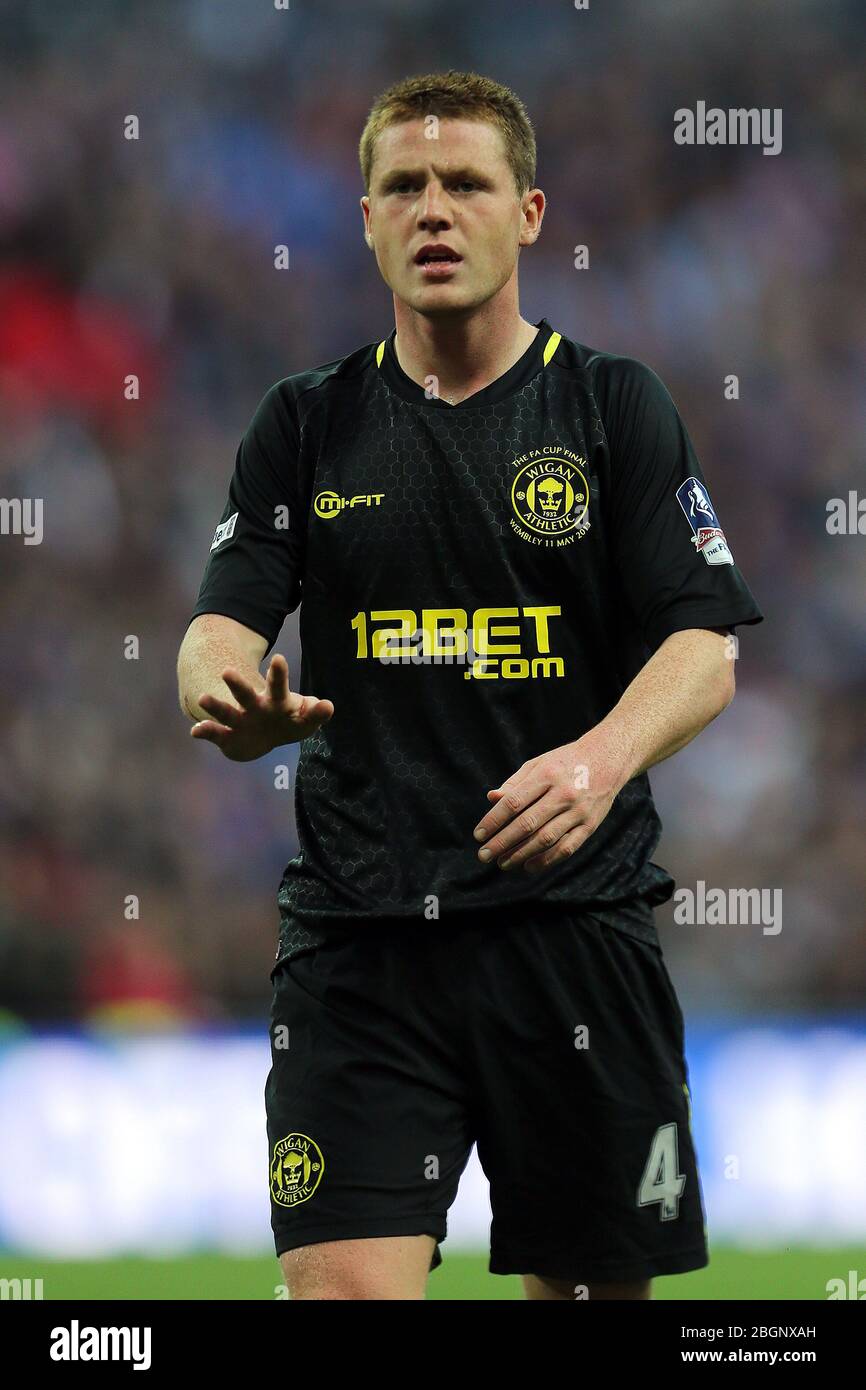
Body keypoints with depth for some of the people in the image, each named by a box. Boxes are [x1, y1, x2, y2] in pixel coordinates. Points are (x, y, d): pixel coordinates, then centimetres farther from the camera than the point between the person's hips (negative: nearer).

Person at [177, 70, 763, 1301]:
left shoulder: (615, 408, 4)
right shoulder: (305, 427, 9)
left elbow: (704, 648, -3)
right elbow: (222, 626, 2)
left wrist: (604, 758, -25)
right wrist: (230, 696, -24)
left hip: (575, 923, 0)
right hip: (357, 934, 0)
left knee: (595, 1283, 7)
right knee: (345, 1284, -13)